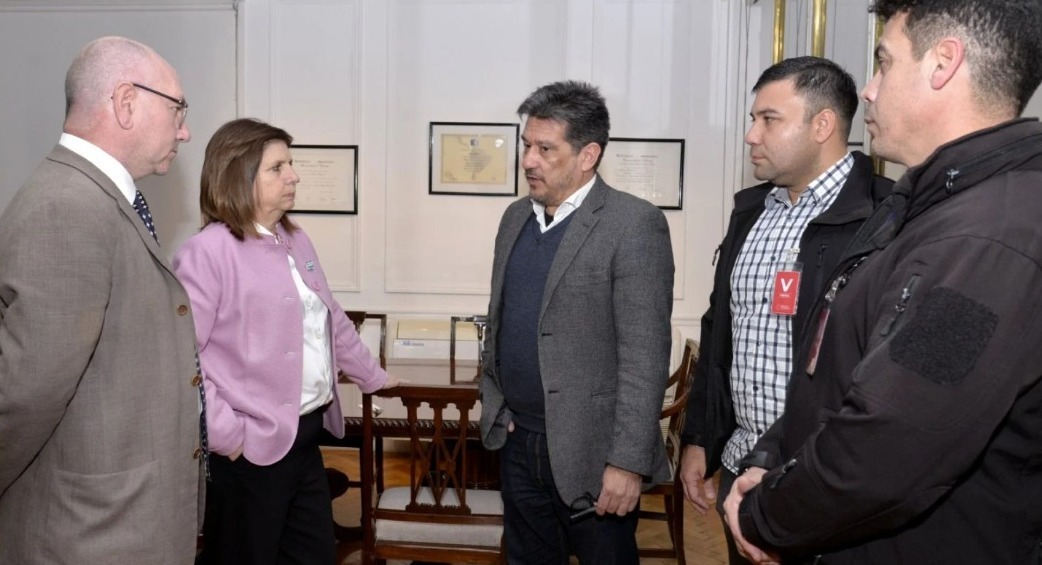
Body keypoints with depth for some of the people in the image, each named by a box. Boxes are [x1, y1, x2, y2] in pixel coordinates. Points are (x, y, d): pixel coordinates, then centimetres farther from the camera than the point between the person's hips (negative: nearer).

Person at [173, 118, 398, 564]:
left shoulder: (295, 240, 11)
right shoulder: (207, 252, -16)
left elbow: (331, 320, 22)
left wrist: (372, 376, 29)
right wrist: (225, 432, -21)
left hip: (304, 436, 8)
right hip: (250, 447, -8)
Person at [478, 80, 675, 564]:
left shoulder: (633, 225, -14)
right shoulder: (516, 217, 8)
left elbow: (644, 356, -17)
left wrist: (627, 462, -19)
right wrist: (493, 405, 10)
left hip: (590, 451, -6)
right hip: (518, 443, 6)